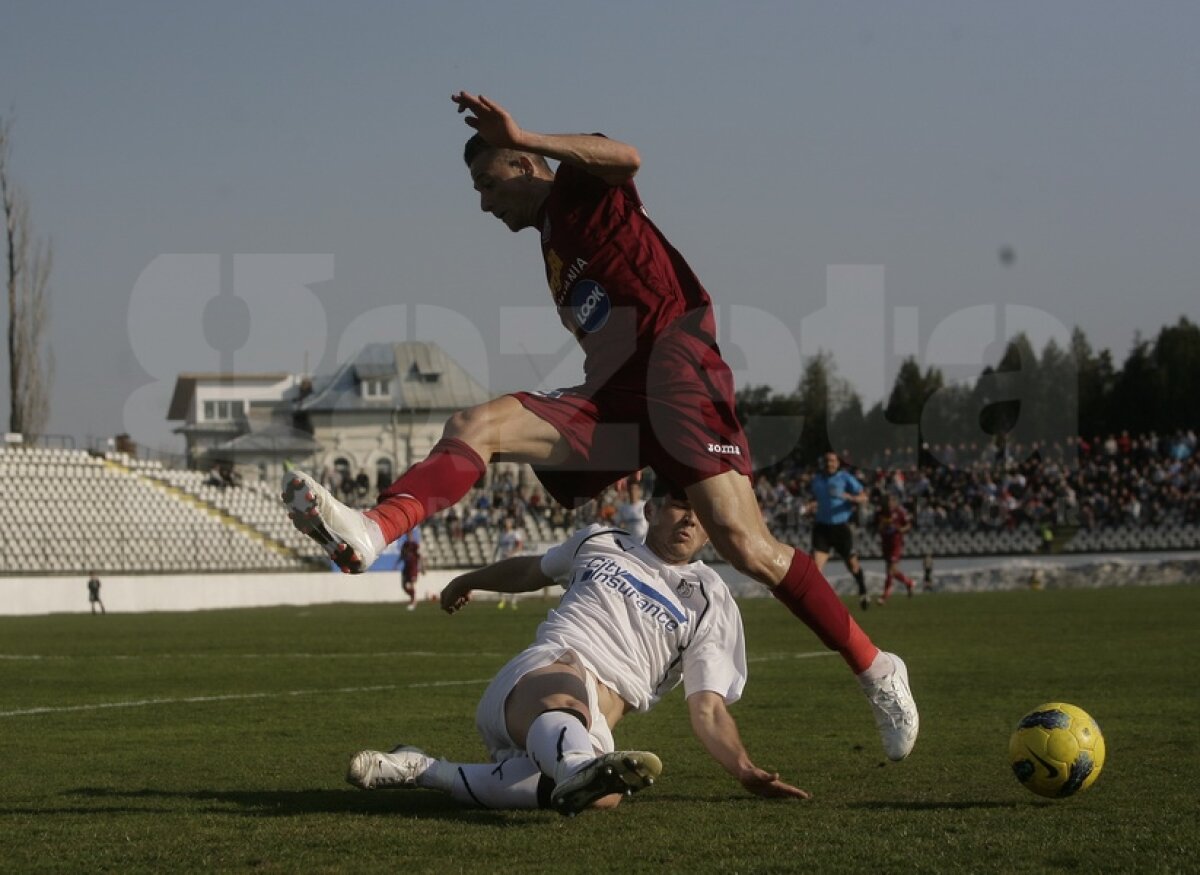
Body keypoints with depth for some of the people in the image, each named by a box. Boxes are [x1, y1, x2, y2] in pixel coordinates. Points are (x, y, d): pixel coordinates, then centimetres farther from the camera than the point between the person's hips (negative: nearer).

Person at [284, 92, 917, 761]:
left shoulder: (579, 189, 5)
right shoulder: (554, 245, 28)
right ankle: (373, 534, -34)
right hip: (612, 401, 8)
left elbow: (628, 159, -20)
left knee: (745, 545, -17)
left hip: (675, 376, -8)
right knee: (479, 425, -13)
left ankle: (875, 669, -4)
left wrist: (523, 138, -21)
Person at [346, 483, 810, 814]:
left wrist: (745, 770, -10)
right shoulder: (599, 542, 23)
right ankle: (579, 766, -77)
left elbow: (708, 709, 9)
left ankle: (425, 771, -34)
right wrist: (469, 580, 60)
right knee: (566, 695, -41)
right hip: (542, 668, 0)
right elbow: (533, 570, 44)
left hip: (596, 721, 0)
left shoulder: (711, 603, 17)